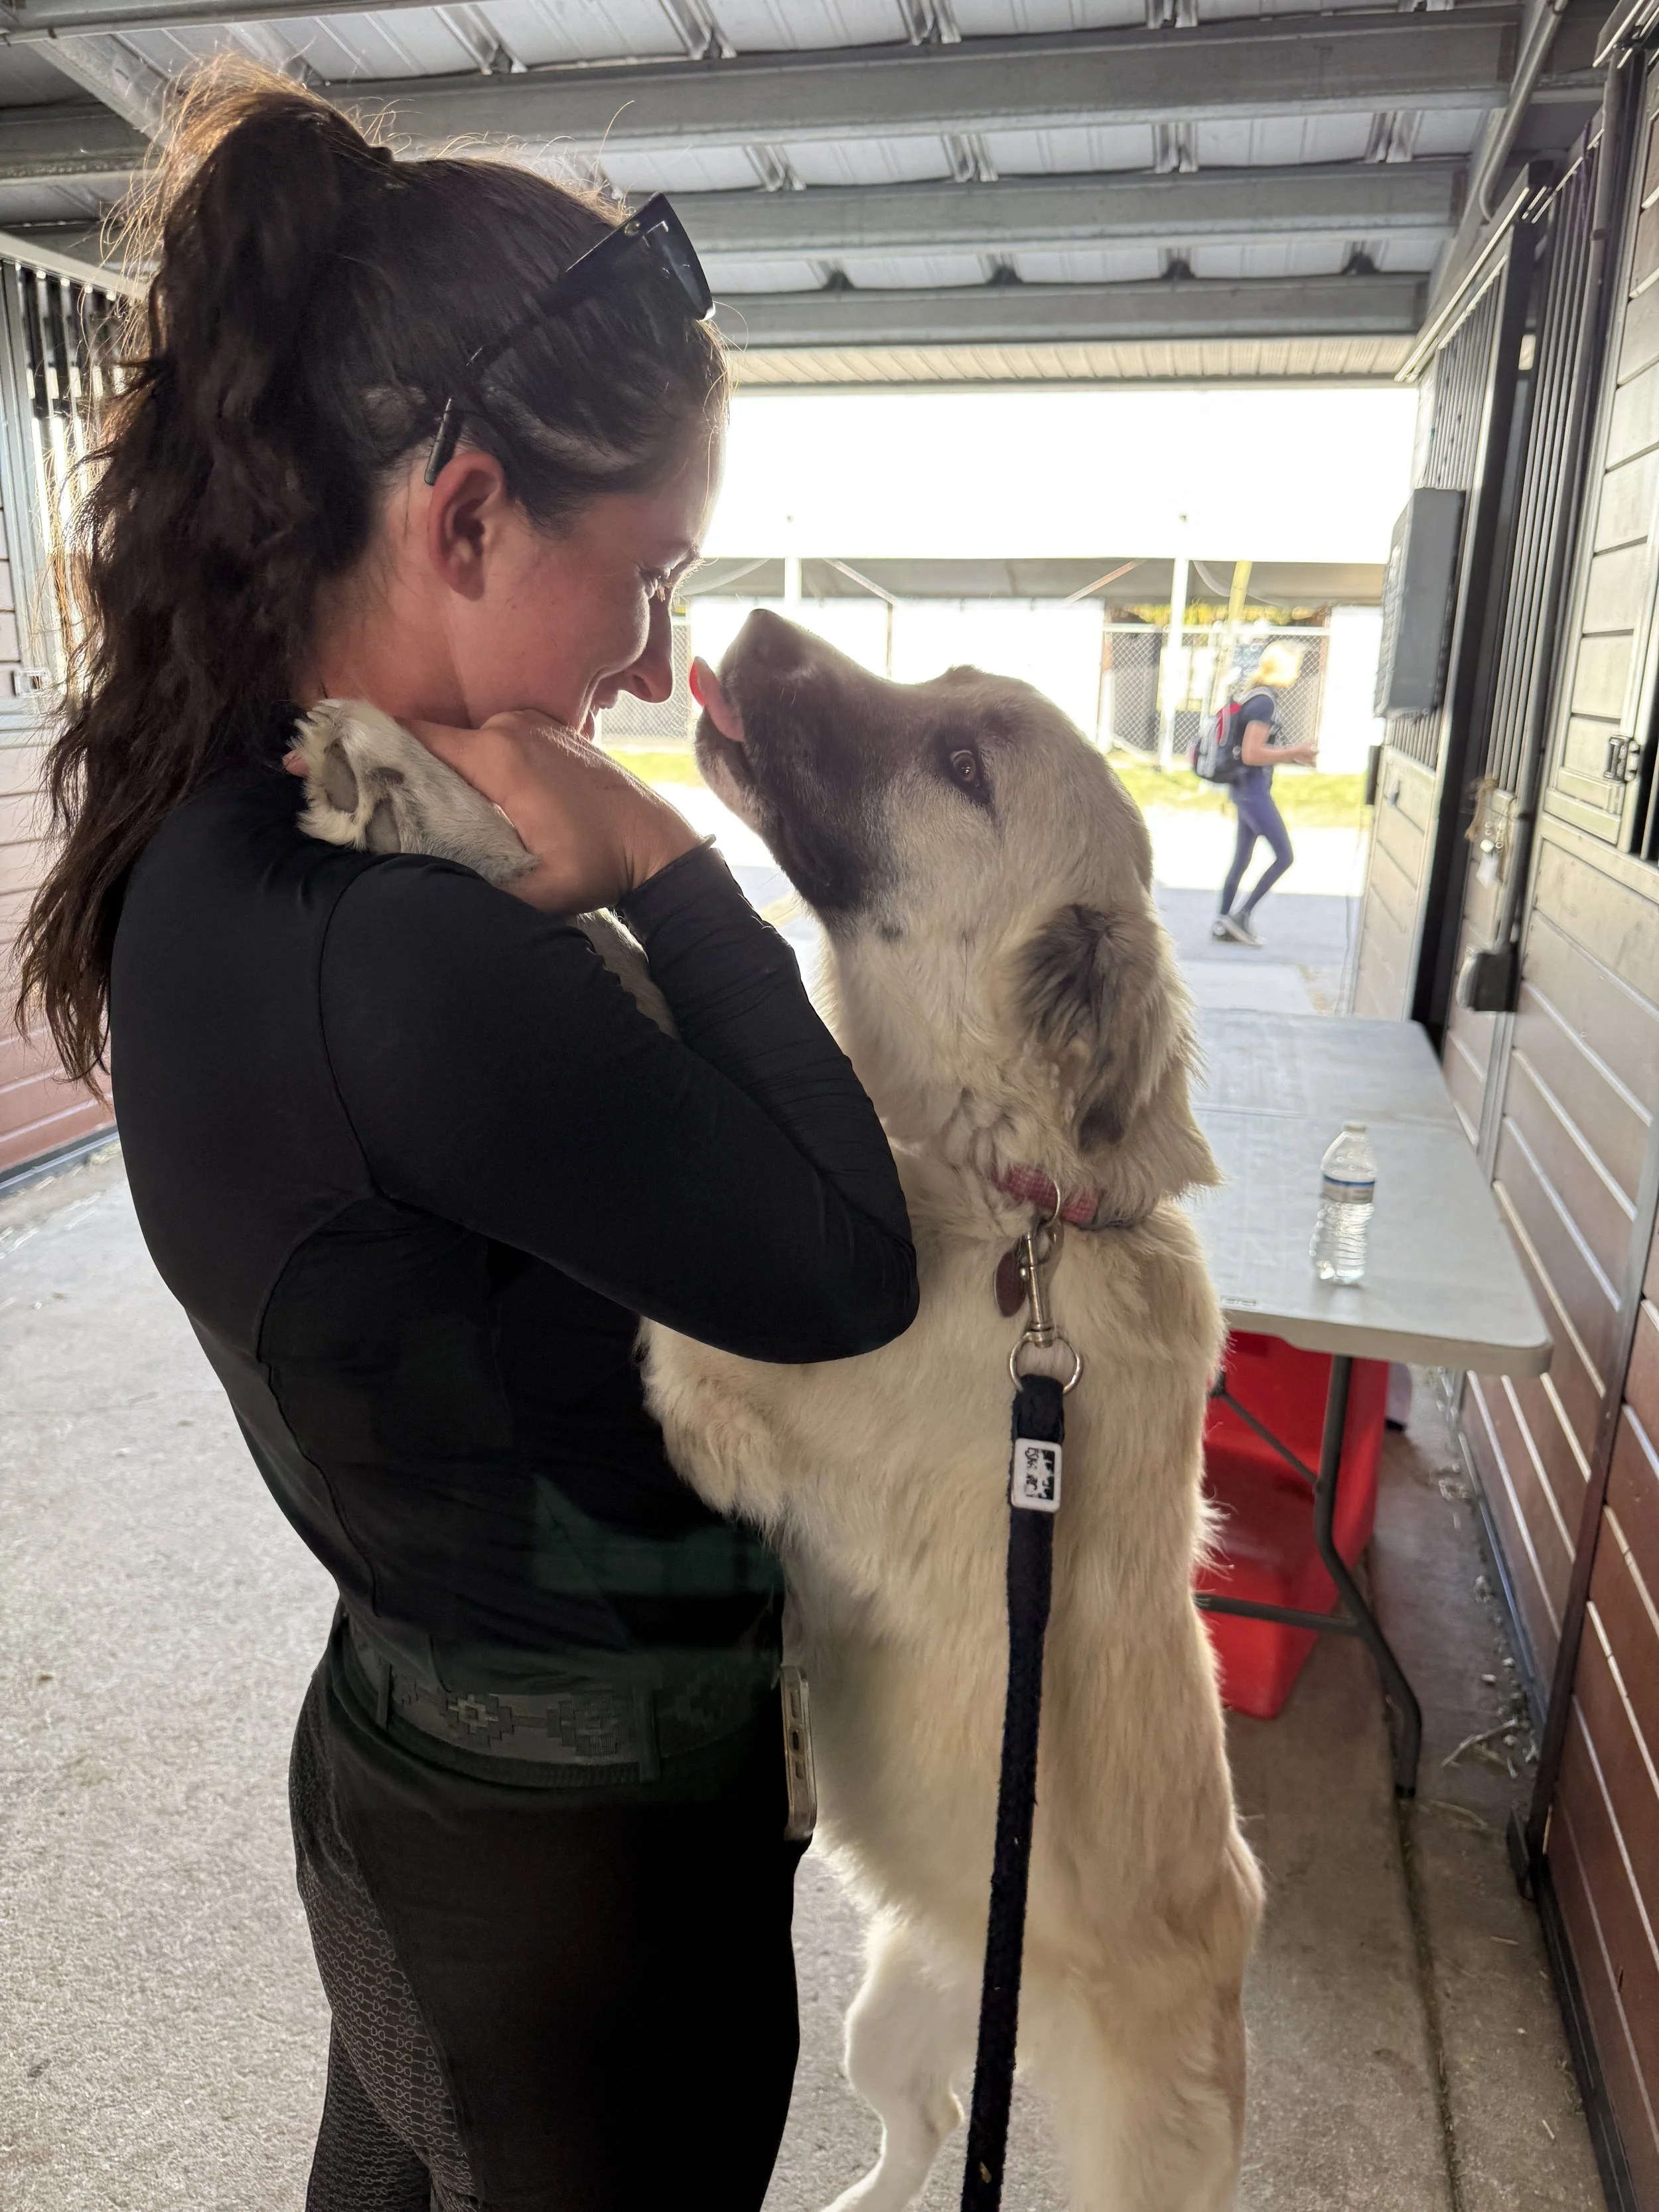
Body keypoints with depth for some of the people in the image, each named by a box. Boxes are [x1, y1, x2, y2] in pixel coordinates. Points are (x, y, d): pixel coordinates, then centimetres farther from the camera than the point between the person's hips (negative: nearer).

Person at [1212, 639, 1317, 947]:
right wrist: (1295, 752, -15)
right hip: (1254, 789, -10)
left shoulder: (1259, 697, 12)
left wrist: (1295, 753, 12)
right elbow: (1251, 755, -24)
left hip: (1248, 789, 10)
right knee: (1284, 856, -6)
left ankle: (1223, 922, 20)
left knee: (1242, 858, 14)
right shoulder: (1264, 702, -17)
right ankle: (1242, 915, -2)